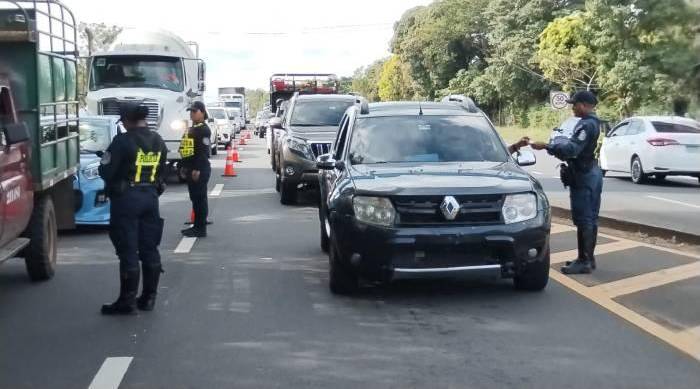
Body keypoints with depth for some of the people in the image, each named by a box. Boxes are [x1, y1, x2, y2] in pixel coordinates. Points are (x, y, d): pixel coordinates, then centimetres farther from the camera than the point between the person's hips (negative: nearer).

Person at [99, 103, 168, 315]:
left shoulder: (123, 141, -16)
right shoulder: (158, 142, 7)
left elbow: (105, 171, -13)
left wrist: (115, 181, 7)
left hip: (126, 198, -7)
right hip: (151, 196, 7)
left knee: (128, 251, -2)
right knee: (149, 249, 12)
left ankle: (127, 301, 3)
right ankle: (148, 298, 18)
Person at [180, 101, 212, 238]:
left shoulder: (204, 129, -11)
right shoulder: (191, 129, 20)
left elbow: (204, 151, -19)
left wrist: (197, 169, -23)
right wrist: (184, 168, 21)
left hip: (199, 170, -10)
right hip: (191, 169, 10)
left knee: (200, 198, -6)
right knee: (194, 198, 13)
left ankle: (201, 229, -3)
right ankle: (197, 226, 20)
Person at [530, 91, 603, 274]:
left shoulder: (586, 124, -19)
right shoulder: (592, 123, 15)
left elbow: (572, 148, -29)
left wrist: (546, 146, -27)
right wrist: (552, 146, 9)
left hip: (583, 176, -11)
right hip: (591, 173, 11)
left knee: (583, 220, -7)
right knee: (589, 219, 13)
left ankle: (584, 261, -4)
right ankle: (588, 258, 20)